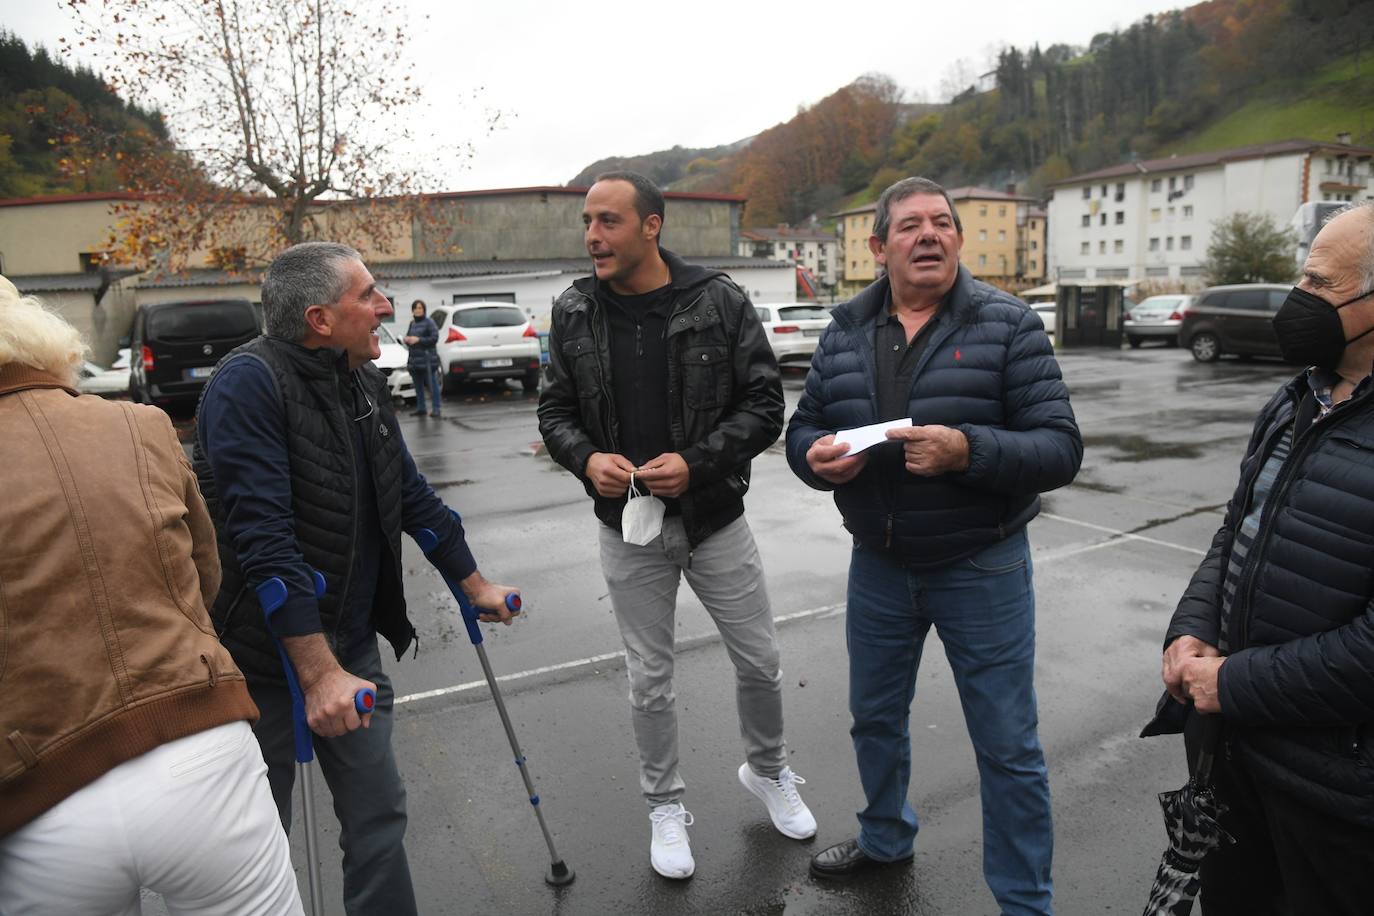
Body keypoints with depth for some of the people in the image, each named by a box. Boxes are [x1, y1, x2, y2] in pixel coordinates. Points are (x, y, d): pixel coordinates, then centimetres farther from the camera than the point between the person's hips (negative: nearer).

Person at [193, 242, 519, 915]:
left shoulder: (363, 380, 5)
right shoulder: (250, 381, -19)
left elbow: (409, 493, 14)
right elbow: (263, 537, -27)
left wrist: (476, 585, 19)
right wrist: (318, 671, -28)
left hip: (349, 645, 7)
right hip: (264, 657, -6)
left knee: (378, 815, 12)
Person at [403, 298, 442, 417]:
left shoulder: (429, 322, -5)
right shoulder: (412, 323, 15)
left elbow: (434, 338, -13)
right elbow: (408, 337, 24)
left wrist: (419, 340, -17)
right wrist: (406, 339, 0)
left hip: (427, 359, -7)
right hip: (414, 359, 7)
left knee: (432, 384, -7)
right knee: (418, 386, 12)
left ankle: (436, 409, -5)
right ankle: (420, 408, 20)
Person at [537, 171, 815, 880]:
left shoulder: (720, 300, -10)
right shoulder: (574, 313, -2)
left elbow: (764, 403, -8)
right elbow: (555, 410, 5)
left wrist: (697, 462, -21)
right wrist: (586, 458, -16)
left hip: (715, 519, -1)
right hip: (628, 528, 1)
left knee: (759, 662, 14)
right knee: (649, 681, 12)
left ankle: (767, 769, 43)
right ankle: (665, 806, 36)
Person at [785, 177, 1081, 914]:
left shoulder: (1008, 325, -10)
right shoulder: (845, 332, 2)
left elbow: (1060, 449, -14)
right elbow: (803, 427, 7)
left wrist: (967, 450, -31)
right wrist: (817, 455, -16)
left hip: (981, 569, -4)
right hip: (878, 566, 4)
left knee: (1007, 748, 8)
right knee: (875, 719, 22)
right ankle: (885, 838, 50)